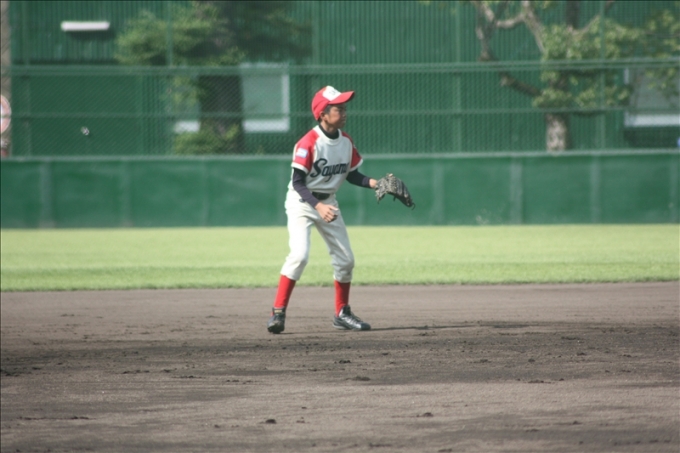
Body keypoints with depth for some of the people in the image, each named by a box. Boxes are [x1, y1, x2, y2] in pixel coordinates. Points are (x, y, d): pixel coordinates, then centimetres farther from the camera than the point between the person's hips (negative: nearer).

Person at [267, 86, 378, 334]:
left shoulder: (346, 141, -2)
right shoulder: (308, 143, -24)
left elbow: (351, 174, 8)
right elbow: (298, 182, -24)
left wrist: (373, 183, -10)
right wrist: (318, 206, -36)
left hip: (328, 202, 7)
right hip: (302, 202, -7)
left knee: (345, 258, 8)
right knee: (300, 254, -24)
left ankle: (342, 314, 25)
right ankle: (278, 312, -19)